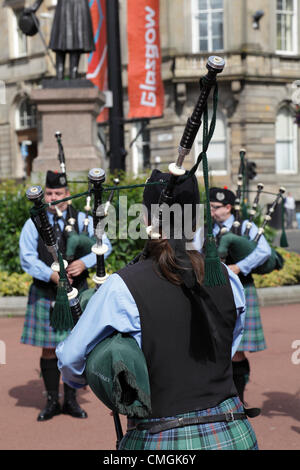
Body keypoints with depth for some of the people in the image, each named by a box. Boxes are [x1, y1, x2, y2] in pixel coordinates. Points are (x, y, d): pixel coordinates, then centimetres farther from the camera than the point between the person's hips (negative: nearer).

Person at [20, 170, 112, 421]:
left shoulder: (82, 219, 4)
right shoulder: (34, 223, 2)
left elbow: (104, 245, -2)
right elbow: (27, 257, -6)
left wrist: (85, 262, -20)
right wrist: (52, 275, -19)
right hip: (45, 295, 0)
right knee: (49, 349, 3)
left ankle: (71, 400, 17)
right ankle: (52, 401, 16)